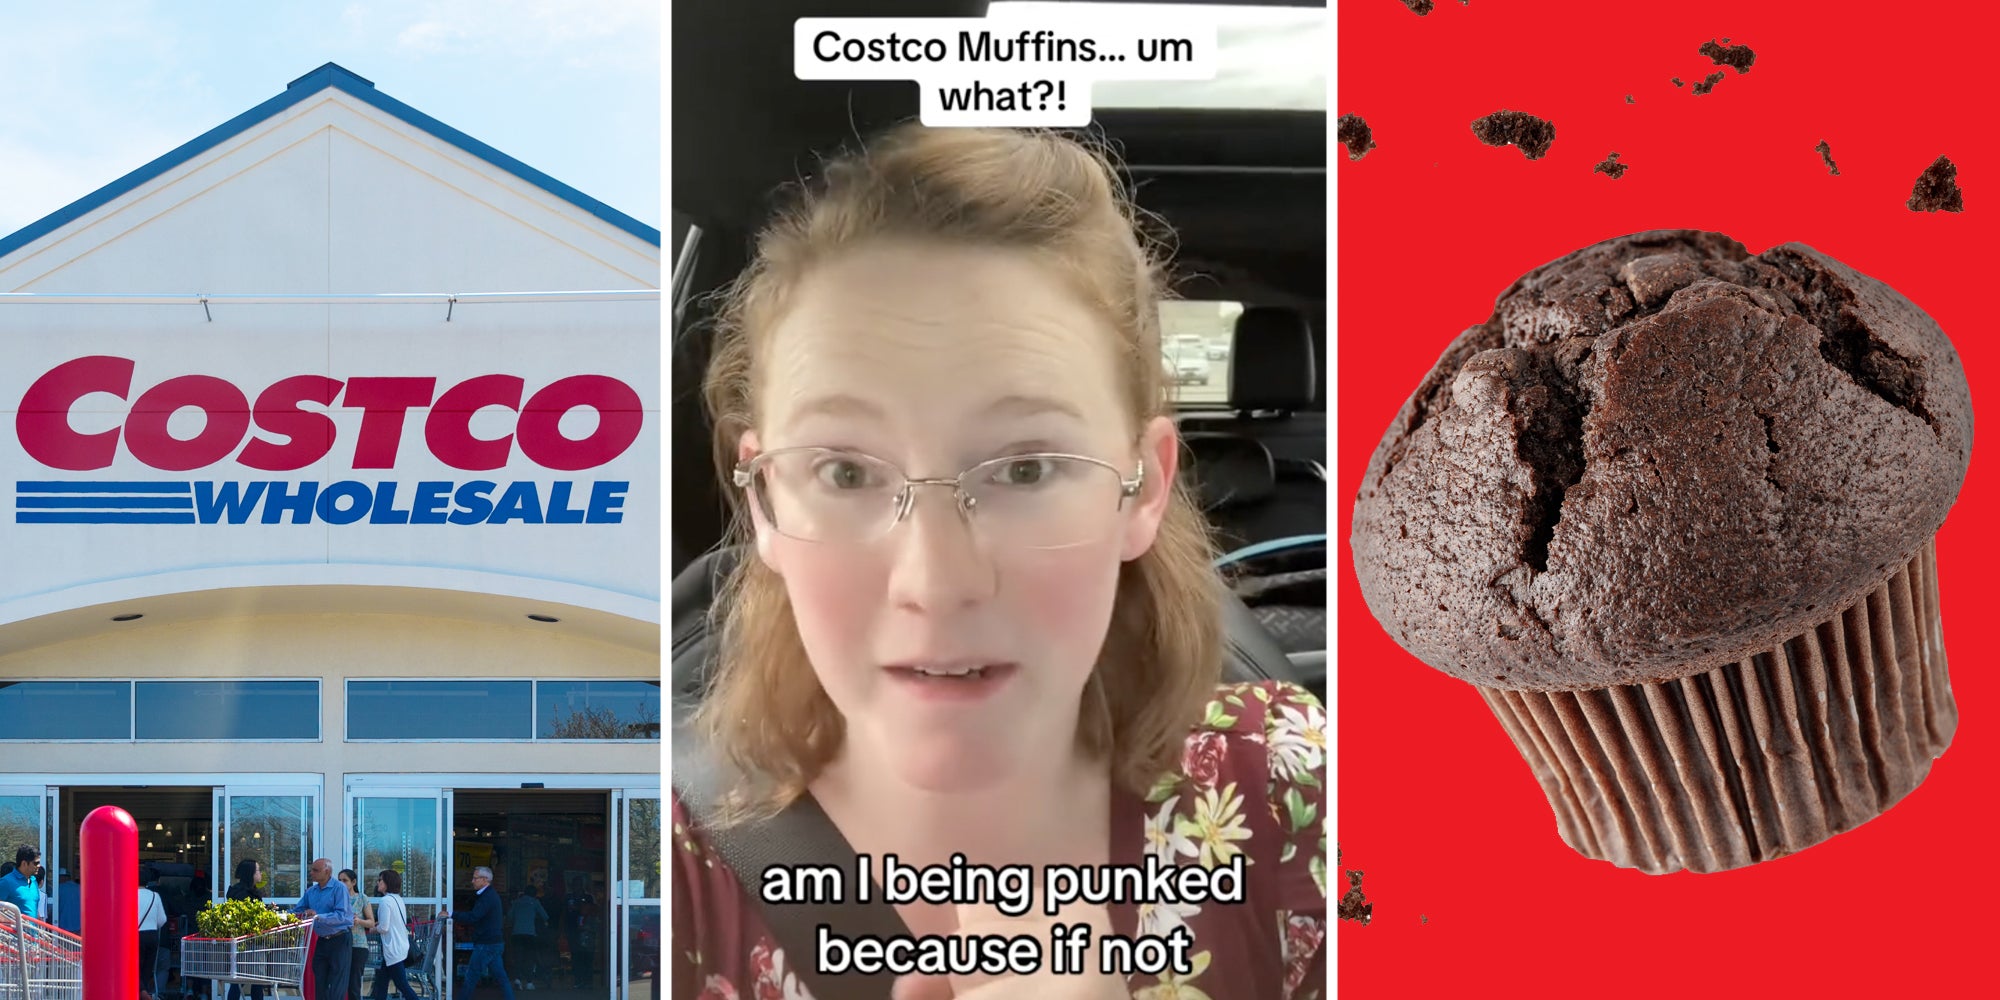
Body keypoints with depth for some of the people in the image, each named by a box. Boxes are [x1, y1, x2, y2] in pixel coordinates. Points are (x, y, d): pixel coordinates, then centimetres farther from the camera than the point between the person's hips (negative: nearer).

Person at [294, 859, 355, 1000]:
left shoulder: (339, 888, -13)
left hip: (340, 940, -7)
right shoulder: (311, 891, 9)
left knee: (336, 985, -5)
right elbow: (296, 911, 14)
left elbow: (341, 915, -23)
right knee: (319, 982, 9)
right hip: (321, 940, 7)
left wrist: (318, 917, -31)